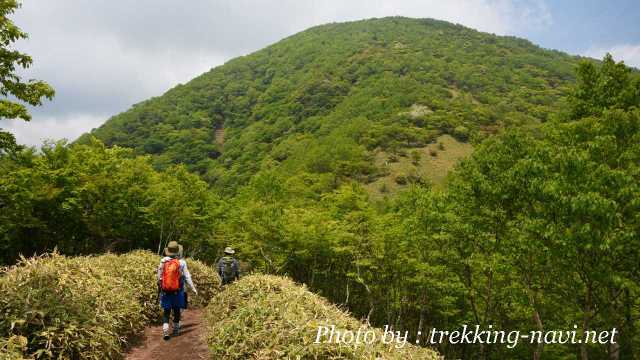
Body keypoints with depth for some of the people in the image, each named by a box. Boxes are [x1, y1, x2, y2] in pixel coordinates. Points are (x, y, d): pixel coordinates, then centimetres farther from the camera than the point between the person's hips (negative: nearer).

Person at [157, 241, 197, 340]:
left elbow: (159, 277, 7)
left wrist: (160, 288, 21)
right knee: (177, 310, 15)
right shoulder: (181, 262, -8)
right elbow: (187, 277, -6)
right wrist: (193, 288, 1)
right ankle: (176, 330, 26)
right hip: (178, 291, -1)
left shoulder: (162, 262, -2)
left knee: (166, 311, 6)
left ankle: (165, 330, -7)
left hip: (165, 291, 1)